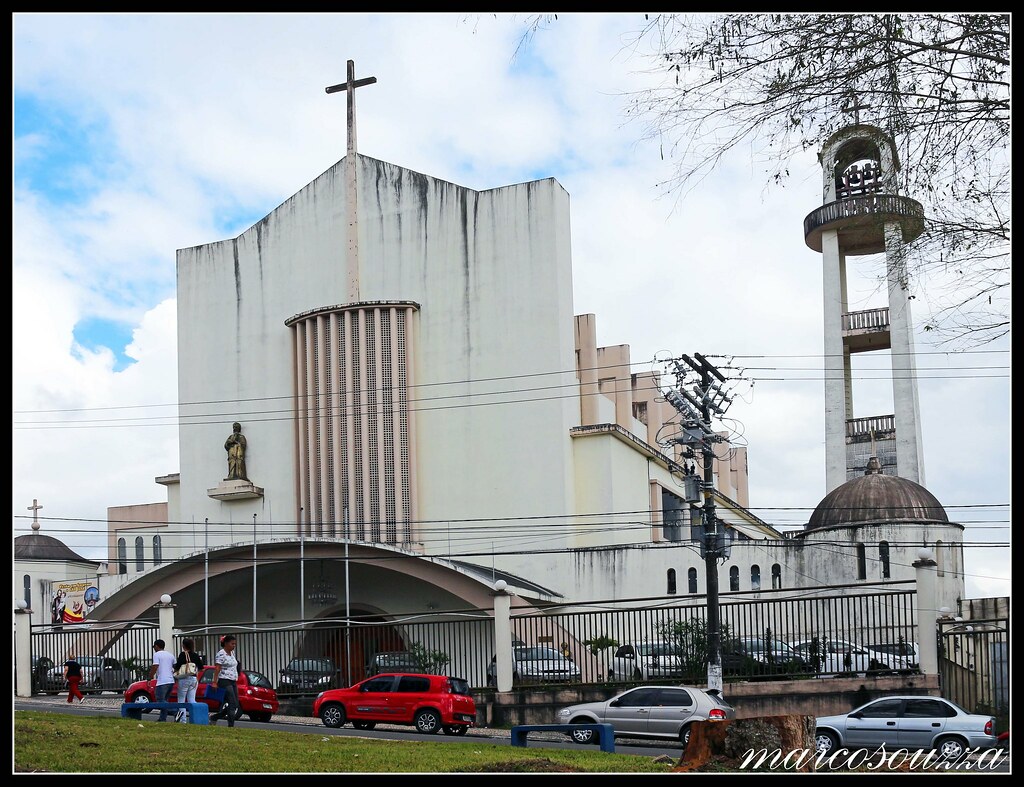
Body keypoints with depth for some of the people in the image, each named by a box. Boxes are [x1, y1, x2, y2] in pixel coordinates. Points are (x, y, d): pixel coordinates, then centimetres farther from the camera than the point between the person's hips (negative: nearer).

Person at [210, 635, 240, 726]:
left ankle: (214, 718, 18)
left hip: (233, 682, 9)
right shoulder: (221, 654, -11)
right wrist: (214, 682, -21)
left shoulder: (232, 653, 15)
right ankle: (231, 725, -10)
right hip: (225, 681, -9)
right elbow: (217, 669, -16)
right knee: (232, 704, -13)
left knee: (235, 705, 6)